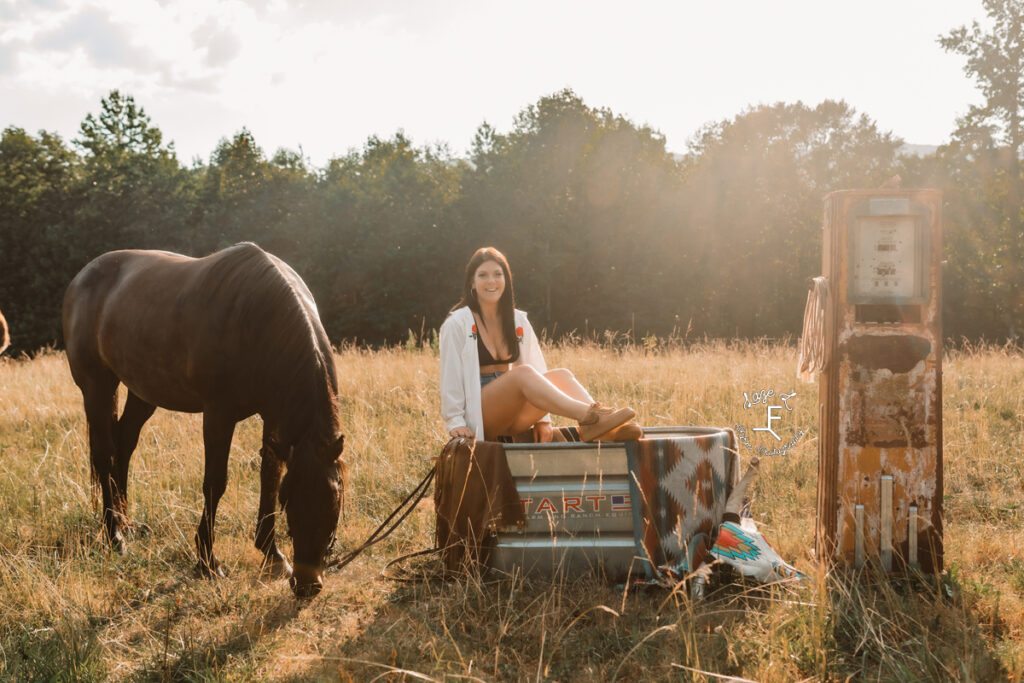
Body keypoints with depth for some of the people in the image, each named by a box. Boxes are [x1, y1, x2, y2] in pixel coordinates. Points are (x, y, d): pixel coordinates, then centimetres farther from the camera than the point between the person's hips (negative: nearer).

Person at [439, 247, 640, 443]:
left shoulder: (518, 321, 14)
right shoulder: (457, 324, -2)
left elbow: (537, 372, 13)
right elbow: (450, 376, -5)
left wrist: (542, 419, 3)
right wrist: (455, 422, -10)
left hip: (511, 417, 6)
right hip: (479, 419, -5)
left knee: (561, 375, -21)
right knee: (523, 373, -32)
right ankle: (589, 418, -52)